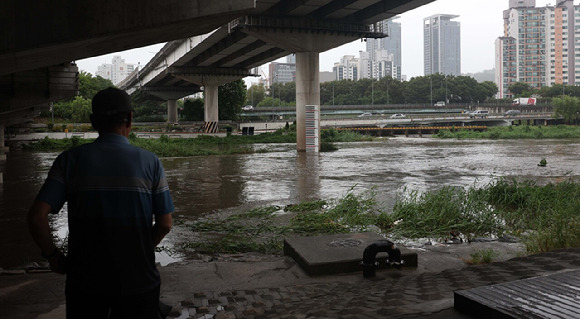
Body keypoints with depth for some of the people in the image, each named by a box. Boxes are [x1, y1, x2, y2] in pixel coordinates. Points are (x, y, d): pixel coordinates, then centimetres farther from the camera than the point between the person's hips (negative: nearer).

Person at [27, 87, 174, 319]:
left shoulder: (71, 159, -5)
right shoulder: (149, 162, -6)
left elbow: (36, 218, -12)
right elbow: (165, 224, -5)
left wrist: (53, 256, 3)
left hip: (84, 282, 1)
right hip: (138, 280, 0)